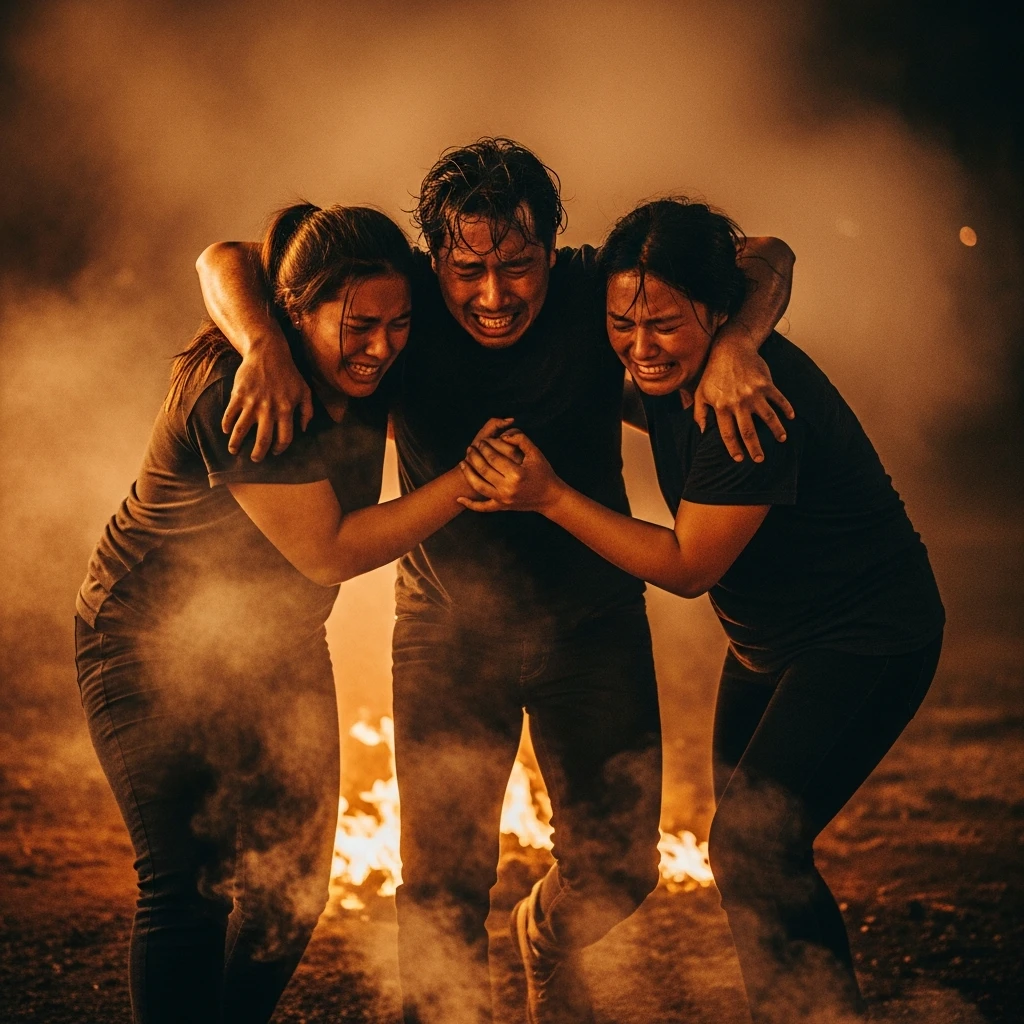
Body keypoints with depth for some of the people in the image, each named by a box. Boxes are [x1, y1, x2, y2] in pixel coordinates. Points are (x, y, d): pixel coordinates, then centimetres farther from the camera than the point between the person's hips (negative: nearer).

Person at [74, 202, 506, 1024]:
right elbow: (328, 551, -28)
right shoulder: (236, 393, -31)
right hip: (155, 644, -7)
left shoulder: (367, 369, -11)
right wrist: (464, 485, -31)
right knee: (188, 886, -11)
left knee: (295, 875, 9)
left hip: (277, 641, 7)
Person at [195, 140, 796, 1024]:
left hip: (593, 620, 1)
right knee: (443, 881, 1)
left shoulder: (595, 292, -19)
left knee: (618, 867, 9)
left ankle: (549, 934, 39)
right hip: (449, 623, -1)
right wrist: (264, 343, -36)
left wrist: (734, 342, -35)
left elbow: (764, 256, -14)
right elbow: (226, 259, -15)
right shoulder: (402, 299, -19)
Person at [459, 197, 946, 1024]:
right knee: (750, 847, 17)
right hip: (768, 639, 9)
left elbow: (688, 565, -24)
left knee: (753, 847, -20)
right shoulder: (671, 373, -6)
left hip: (864, 638, -9)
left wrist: (550, 497, -26)